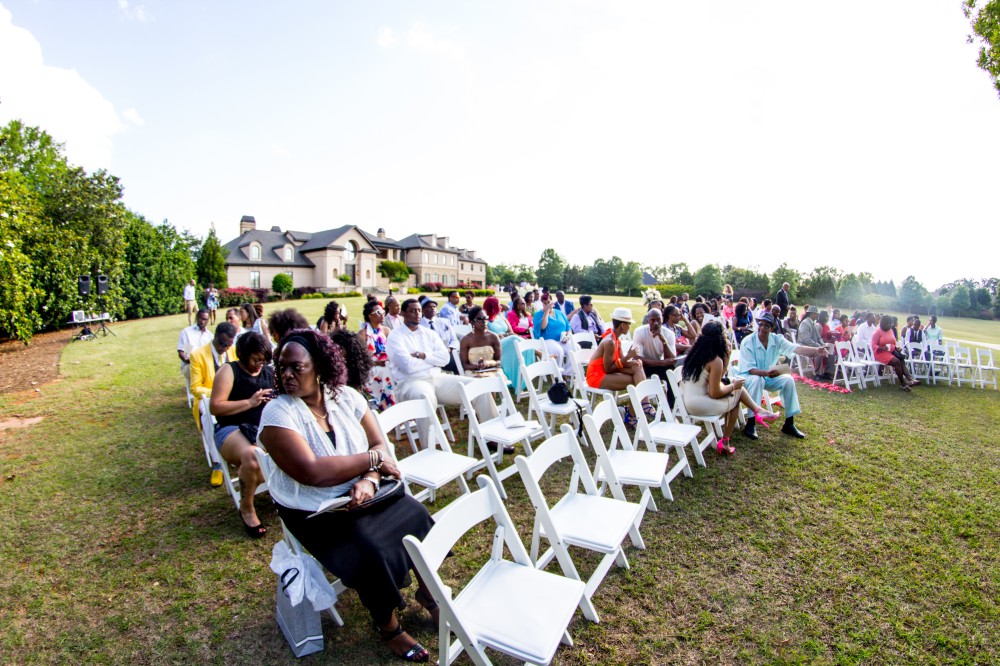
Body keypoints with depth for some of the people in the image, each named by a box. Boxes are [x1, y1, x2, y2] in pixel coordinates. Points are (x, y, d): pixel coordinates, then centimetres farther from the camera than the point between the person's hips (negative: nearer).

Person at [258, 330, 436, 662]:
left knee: (417, 517, -11)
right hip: (313, 511, -4)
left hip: (360, 494, 4)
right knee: (371, 551, -23)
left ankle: (426, 590, 17)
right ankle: (388, 627, 6)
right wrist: (372, 459, -21)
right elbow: (312, 473, -27)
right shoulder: (277, 413, -17)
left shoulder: (346, 396, -4)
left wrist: (368, 481, -23)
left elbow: (380, 446, -4)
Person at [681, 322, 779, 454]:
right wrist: (733, 386, 2)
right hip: (698, 406, -8)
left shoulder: (696, 352, 6)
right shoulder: (716, 360, -17)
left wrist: (726, 355, 8)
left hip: (685, 401, 8)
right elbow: (715, 393, -15)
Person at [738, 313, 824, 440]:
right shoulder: (748, 342, -20)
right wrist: (766, 372, -40)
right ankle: (751, 424, -30)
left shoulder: (776, 340, -5)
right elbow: (749, 369, -24)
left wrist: (816, 350, -39)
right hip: (748, 377, -5)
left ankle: (789, 424, -5)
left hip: (769, 377, 5)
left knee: (788, 379, -16)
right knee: (757, 380, -36)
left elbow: (795, 348, -22)